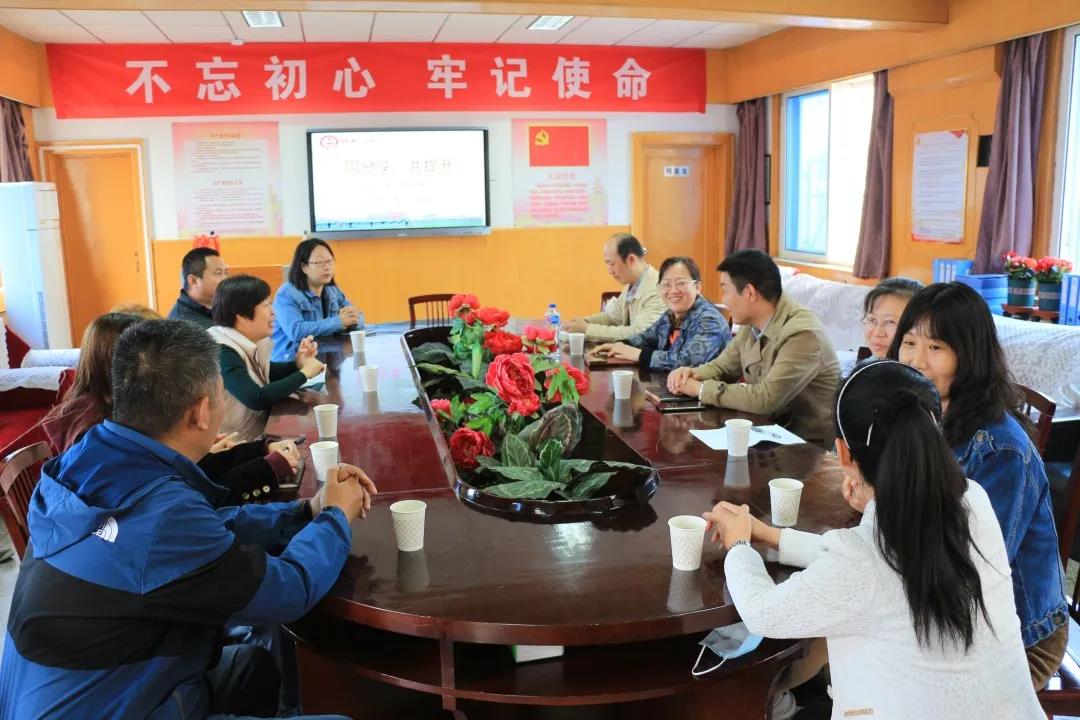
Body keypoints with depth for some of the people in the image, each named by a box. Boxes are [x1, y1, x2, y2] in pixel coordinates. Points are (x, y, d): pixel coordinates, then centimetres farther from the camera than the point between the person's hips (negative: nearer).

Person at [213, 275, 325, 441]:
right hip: (238, 446, -8)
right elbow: (257, 399, -31)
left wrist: (297, 364, 1)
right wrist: (304, 373, -19)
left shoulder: (250, 342, 2)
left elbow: (266, 373, 20)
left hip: (262, 431, 8)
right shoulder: (223, 353, -23)